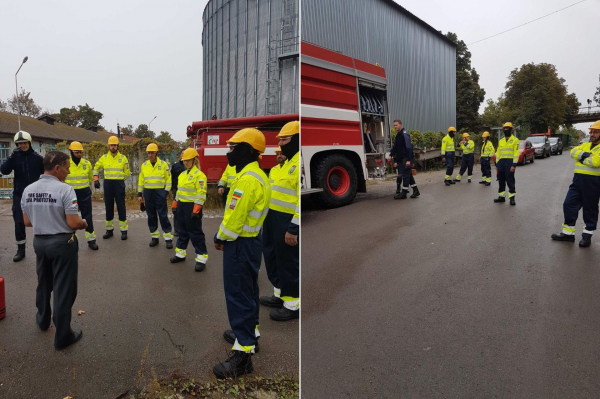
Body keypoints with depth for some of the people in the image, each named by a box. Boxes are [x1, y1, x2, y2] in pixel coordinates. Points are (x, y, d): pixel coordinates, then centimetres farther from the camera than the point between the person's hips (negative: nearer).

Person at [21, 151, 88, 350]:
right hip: (62, 243, -6)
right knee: (64, 289, 4)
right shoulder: (65, 189, -21)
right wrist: (83, 223, -2)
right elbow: (73, 223, -23)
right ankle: (62, 335, 13)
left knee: (43, 284, 26)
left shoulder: (28, 190, -1)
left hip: (39, 241, 7)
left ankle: (43, 319, 48)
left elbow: (27, 222, 6)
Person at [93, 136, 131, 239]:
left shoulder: (123, 158, 0)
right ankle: (109, 230, 19)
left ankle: (124, 230, 4)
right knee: (108, 207, 8)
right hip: (107, 184, 2)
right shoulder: (104, 157, 5)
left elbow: (127, 173, 7)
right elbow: (96, 168, 20)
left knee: (121, 207, -2)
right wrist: (95, 179, 9)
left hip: (119, 184, -2)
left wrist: (119, 179, 9)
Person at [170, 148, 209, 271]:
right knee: (182, 231, 17)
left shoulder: (199, 175, -15)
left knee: (195, 232, -4)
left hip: (191, 206, -8)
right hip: (181, 206, 8)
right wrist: (175, 205, 18)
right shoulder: (182, 174, 13)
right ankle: (181, 253, 30)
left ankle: (202, 257, 3)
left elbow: (201, 194, -20)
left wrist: (196, 211, -23)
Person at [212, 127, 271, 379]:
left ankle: (243, 354, 4)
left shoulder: (247, 179, -23)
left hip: (240, 245, -11)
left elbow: (234, 219, -24)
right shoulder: (257, 175, 10)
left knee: (238, 295, -4)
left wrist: (220, 238, -6)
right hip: (251, 241, 11)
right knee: (248, 291, 22)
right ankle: (250, 333, 38)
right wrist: (225, 237, 10)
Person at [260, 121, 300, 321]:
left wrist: (294, 227, -26)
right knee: (273, 256, 19)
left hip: (288, 221, -11)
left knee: (288, 261, 1)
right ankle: (280, 294, 36)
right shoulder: (289, 161, 16)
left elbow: (302, 198, -24)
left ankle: (293, 304, 17)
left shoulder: (298, 162, -17)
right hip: (275, 217, 11)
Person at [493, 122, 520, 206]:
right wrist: (497, 164, 10)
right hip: (501, 162, 6)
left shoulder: (515, 140, -2)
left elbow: (516, 153, -9)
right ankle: (501, 196, 18)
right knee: (501, 180, 9)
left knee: (510, 180, -4)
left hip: (509, 162, -6)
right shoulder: (501, 141, 16)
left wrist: (514, 165, -16)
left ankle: (512, 198, 2)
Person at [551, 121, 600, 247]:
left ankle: (587, 235, 18)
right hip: (578, 179, 7)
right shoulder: (585, 145, 17)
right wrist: (585, 155, -15)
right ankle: (568, 233, 14)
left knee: (590, 209, 5)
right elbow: (574, 152, 1)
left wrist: (582, 158, -6)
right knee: (569, 204, 5)